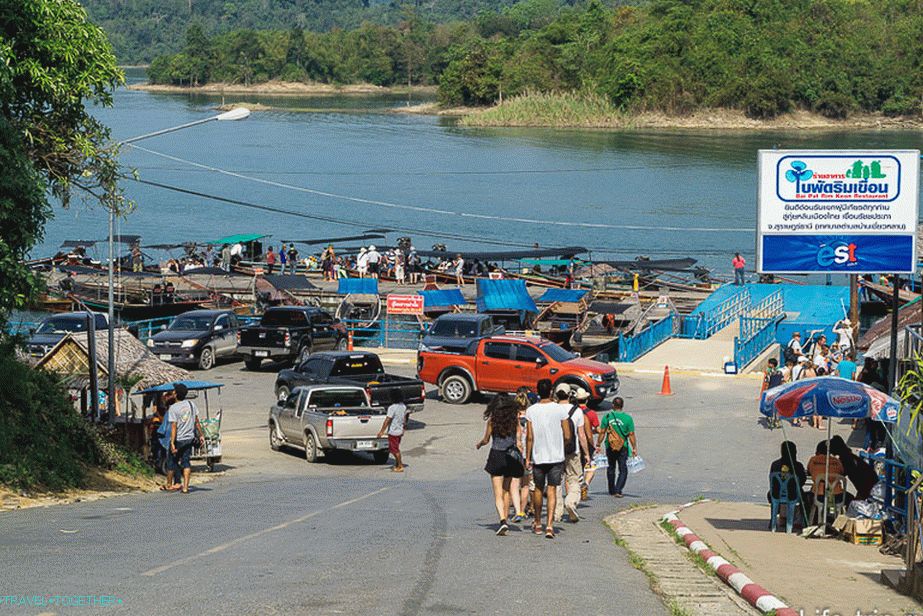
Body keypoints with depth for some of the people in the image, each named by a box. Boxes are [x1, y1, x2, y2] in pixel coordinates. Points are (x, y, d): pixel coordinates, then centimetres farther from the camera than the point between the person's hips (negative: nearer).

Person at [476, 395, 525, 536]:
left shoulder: (492, 419, -3)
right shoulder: (515, 419, 3)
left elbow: (486, 440, 4)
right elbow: (518, 440, 1)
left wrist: (479, 444, 25)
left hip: (496, 456, -3)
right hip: (511, 457, 3)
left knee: (498, 494, -4)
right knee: (507, 490, 17)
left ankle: (503, 521, -21)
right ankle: (505, 519, 20)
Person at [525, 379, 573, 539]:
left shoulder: (531, 410, -5)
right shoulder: (560, 409, -7)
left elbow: (529, 437, -5)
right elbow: (567, 436, -5)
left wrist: (527, 457, 2)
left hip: (538, 456, 1)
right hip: (556, 456, -1)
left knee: (538, 489, 17)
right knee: (552, 490, -1)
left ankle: (537, 524, 29)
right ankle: (550, 525, -14)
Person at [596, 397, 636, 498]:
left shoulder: (607, 417, -3)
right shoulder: (627, 418, -7)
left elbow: (602, 432, -3)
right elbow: (631, 435, -6)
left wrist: (598, 444, 8)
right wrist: (634, 448, 1)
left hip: (610, 447, 2)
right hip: (623, 448, -2)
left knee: (611, 468, 18)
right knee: (623, 470, 3)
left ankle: (612, 490, 25)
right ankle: (618, 490, -11)